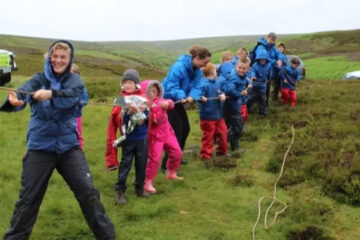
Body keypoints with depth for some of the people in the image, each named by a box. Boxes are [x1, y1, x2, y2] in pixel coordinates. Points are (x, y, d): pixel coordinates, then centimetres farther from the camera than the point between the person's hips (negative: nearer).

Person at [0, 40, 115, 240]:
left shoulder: (74, 80, 1)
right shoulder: (39, 79, 0)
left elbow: (71, 97, -21)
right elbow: (24, 93, -21)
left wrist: (51, 94, -42)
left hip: (68, 146, 0)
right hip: (40, 147, 0)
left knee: (88, 193, 1)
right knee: (28, 199, 5)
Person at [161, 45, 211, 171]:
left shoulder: (197, 70, -2)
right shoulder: (179, 66, -29)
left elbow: (196, 86, -6)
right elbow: (171, 86, -30)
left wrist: (192, 96, -26)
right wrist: (181, 96, -43)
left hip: (178, 101, 9)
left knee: (185, 128, 14)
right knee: (176, 130, -13)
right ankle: (167, 165, -7)